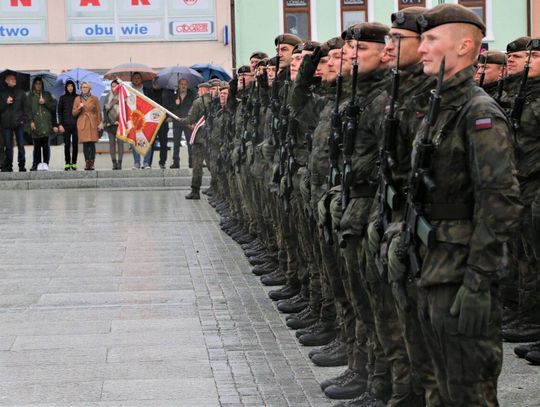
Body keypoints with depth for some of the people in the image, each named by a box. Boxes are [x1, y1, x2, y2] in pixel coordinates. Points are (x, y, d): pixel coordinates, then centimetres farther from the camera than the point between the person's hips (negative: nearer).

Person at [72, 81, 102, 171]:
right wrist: (79, 108, -9)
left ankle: (92, 163, -5)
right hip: (82, 123, 1)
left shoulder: (94, 99, 8)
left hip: (92, 123, -1)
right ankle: (87, 163, -1)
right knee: (85, 143, -3)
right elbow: (74, 113, 11)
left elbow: (98, 112, 7)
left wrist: (100, 123, -1)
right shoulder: (77, 99, 11)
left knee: (92, 143, -7)